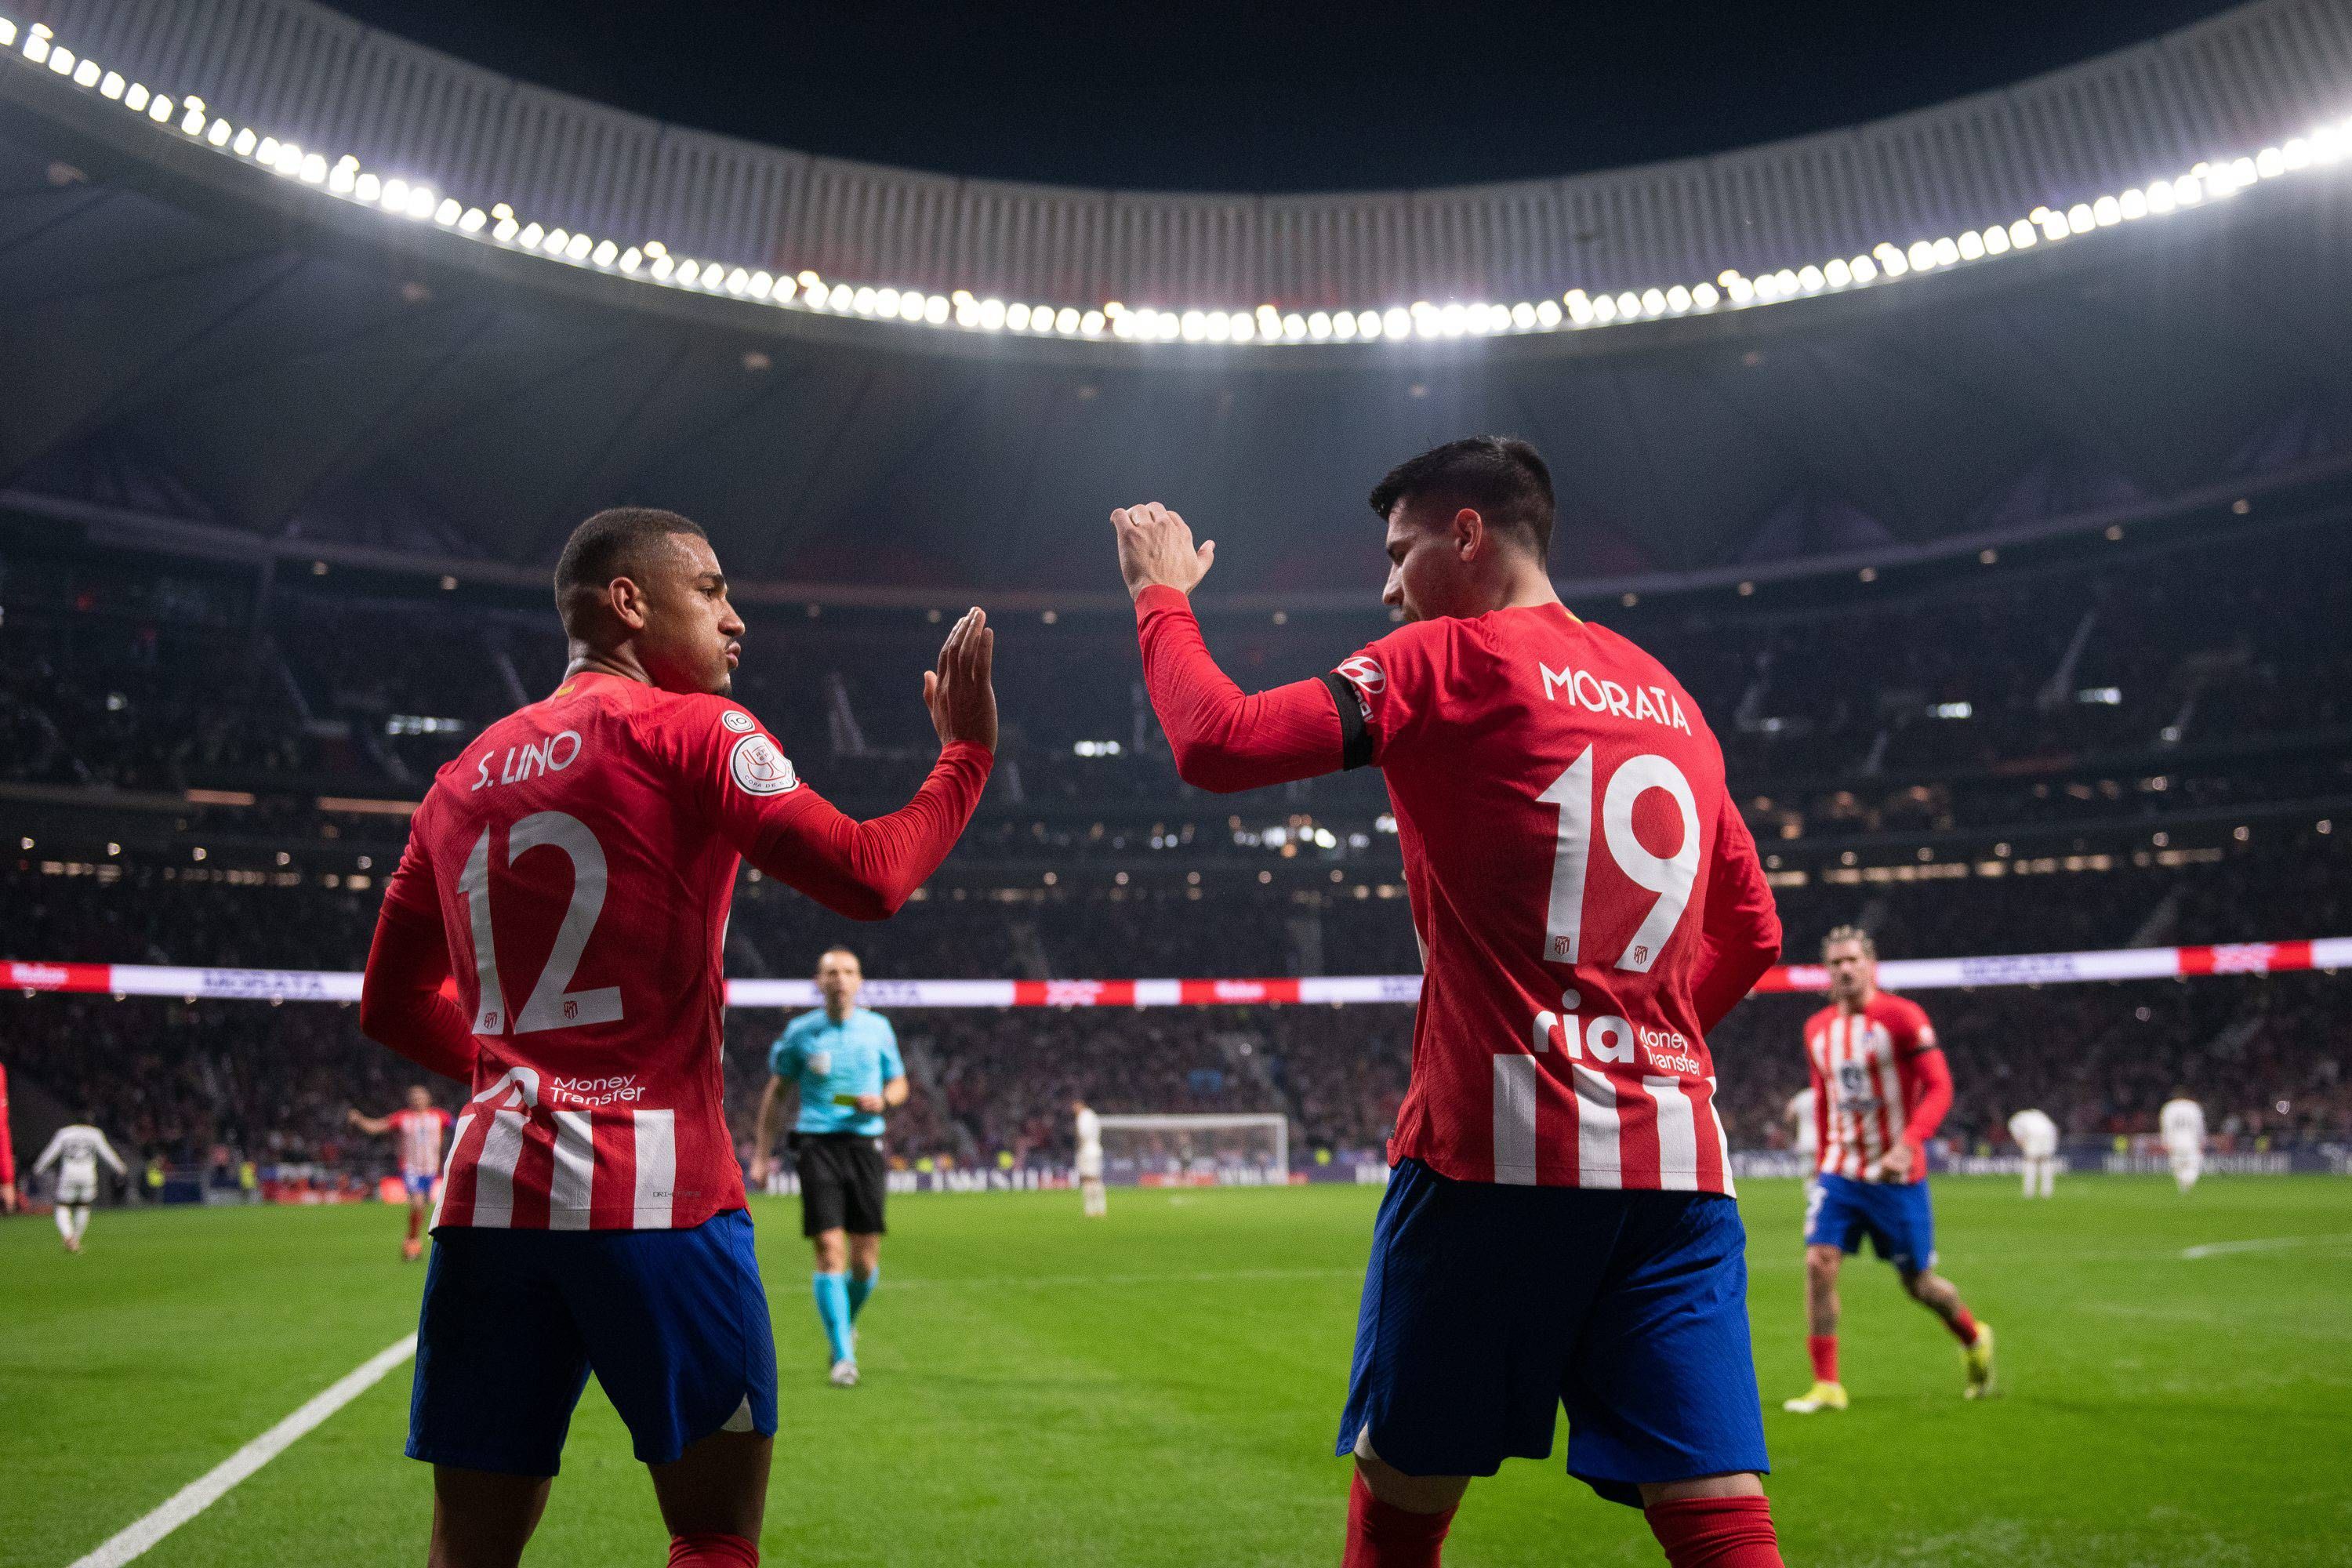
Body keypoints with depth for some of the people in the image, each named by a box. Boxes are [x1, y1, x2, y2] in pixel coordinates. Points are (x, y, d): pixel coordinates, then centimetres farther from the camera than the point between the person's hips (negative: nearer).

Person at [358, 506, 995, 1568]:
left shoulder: (465, 775, 16)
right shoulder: (690, 731, -3)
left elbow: (390, 1007, 20)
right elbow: (870, 877, -11)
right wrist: (966, 752, 3)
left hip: (490, 1189, 6)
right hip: (657, 1195, -6)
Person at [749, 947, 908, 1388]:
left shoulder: (878, 1028, 6)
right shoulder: (800, 1032, 2)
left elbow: (899, 1083, 17)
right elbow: (776, 1091, 12)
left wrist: (883, 1100, -7)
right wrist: (761, 1154, 9)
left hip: (864, 1143, 2)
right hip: (816, 1144, -2)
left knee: (865, 1259, 1)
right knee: (829, 1250, -11)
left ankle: (846, 1323, 33)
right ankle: (843, 1356, -3)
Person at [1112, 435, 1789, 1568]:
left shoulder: (1447, 659, -2)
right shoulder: (1671, 700, 18)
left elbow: (1215, 744, -9)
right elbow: (1750, 933, 22)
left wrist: (1161, 598, 7)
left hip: (1494, 1147, -5)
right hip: (1677, 1156, 6)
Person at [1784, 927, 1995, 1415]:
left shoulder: (1902, 1016, -10)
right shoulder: (1817, 1029, 7)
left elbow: (1939, 1086, -14)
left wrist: (1907, 1145, -27)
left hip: (1897, 1175, -4)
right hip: (1840, 1172, 4)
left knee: (1918, 1283, 8)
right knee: (1819, 1262, -12)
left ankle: (1975, 1340, 40)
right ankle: (1826, 1386, -4)